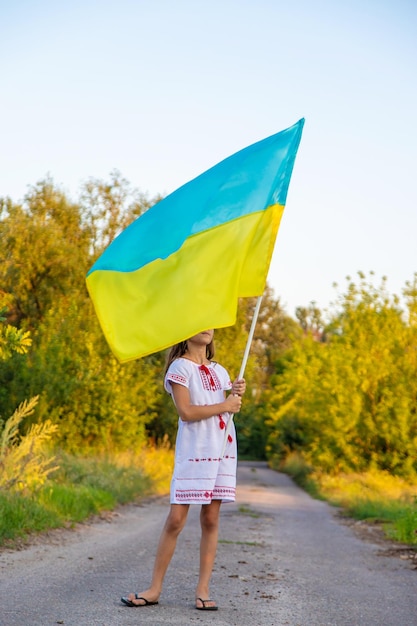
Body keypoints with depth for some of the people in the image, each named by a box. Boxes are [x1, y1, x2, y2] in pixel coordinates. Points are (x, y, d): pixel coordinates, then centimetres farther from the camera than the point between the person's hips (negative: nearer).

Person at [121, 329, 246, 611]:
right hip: (193, 452, -5)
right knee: (176, 519, -5)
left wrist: (238, 394, -4)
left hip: (223, 450, 5)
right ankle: (155, 589, 4)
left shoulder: (220, 370, 16)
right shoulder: (180, 366, -3)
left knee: (211, 518, 4)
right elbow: (186, 411, -14)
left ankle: (203, 589, 9)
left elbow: (228, 413, 13)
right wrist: (225, 405, -10)